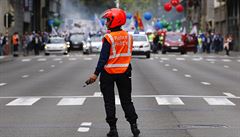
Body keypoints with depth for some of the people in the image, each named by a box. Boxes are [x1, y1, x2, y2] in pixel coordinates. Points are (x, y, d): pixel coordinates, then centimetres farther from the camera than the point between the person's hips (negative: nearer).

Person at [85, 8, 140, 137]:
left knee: (109, 102, 6)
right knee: (126, 101, 13)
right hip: (124, 72, 4)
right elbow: (128, 54, 7)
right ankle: (134, 126, 8)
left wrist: (96, 73, -14)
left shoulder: (108, 38, -14)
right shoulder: (128, 36, 1)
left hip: (108, 73, -4)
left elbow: (103, 58, -16)